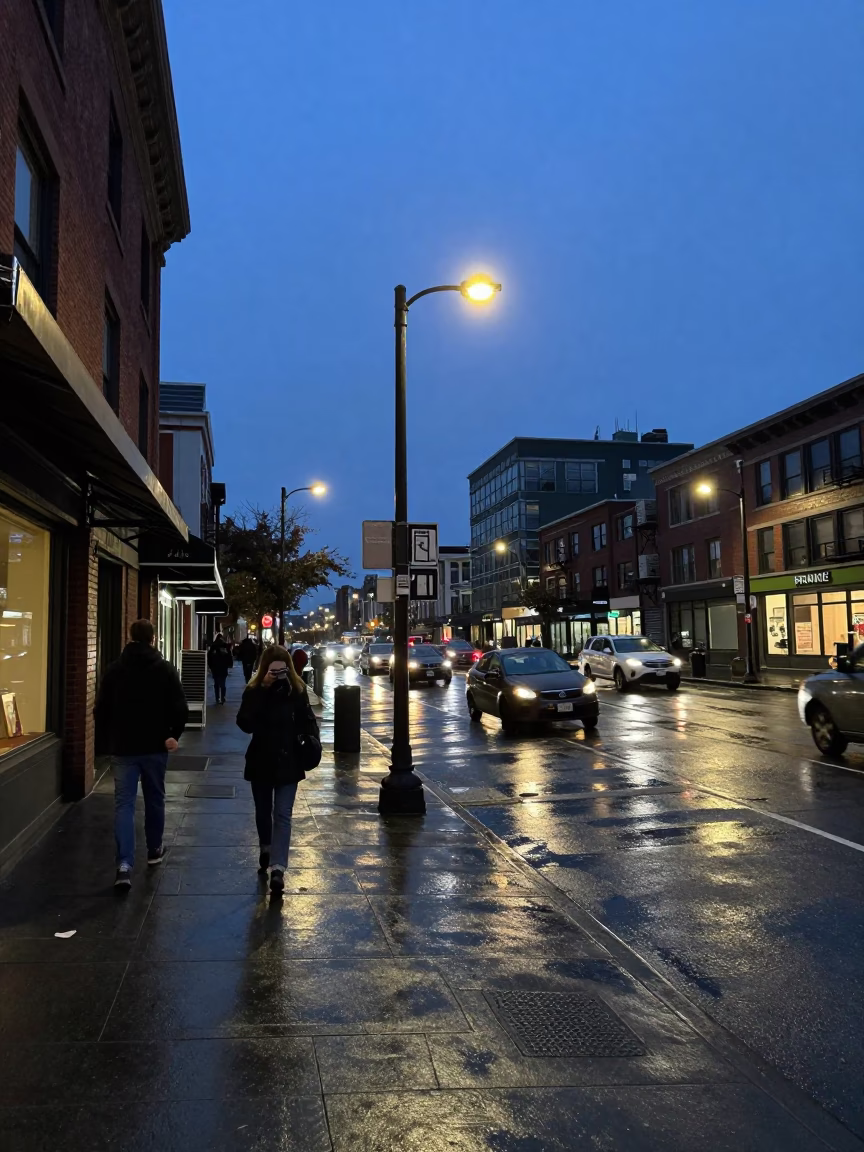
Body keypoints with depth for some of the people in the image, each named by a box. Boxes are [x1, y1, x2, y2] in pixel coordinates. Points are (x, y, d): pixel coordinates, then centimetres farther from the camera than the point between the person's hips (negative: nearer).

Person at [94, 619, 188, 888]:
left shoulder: (114, 670, -1)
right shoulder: (165, 669, -5)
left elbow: (100, 710, 2)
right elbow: (180, 708, -11)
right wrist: (173, 735, -1)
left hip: (123, 747, 0)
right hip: (155, 747, 0)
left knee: (124, 803, 0)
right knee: (154, 799, 16)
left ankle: (124, 864, -12)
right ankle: (154, 851, 30)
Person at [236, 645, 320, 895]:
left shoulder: (297, 690, -6)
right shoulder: (254, 690, -9)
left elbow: (307, 719, 3)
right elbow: (245, 724, -23)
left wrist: (312, 739, -17)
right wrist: (263, 691, -28)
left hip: (288, 762, -1)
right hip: (261, 761, 1)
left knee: (282, 815, -6)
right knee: (263, 811, 19)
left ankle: (277, 869, -10)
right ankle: (266, 849, 44)